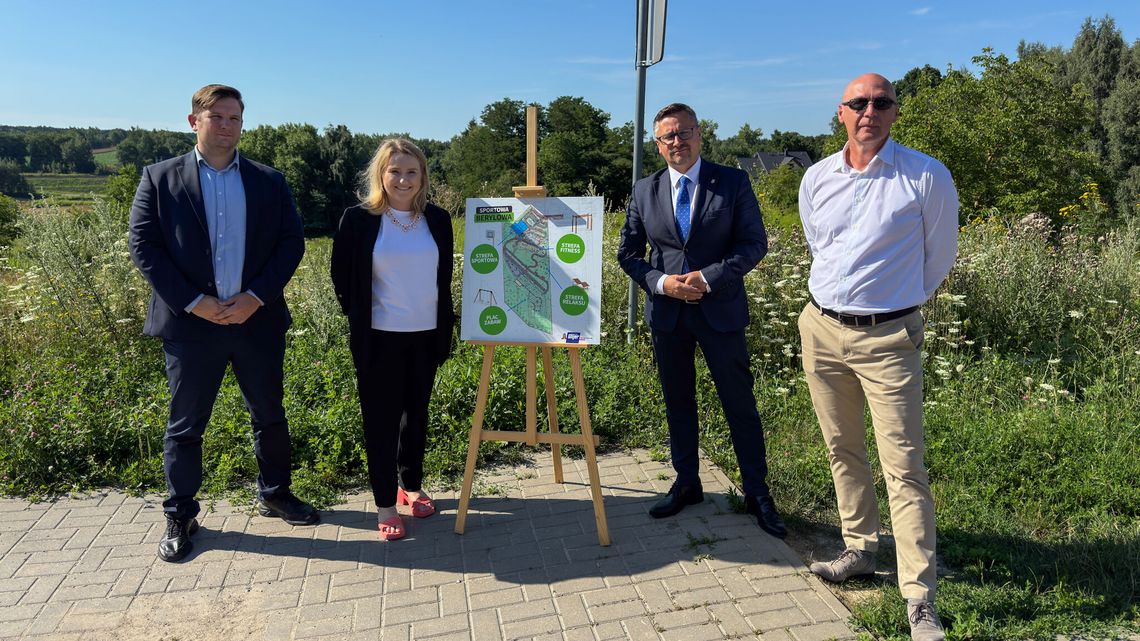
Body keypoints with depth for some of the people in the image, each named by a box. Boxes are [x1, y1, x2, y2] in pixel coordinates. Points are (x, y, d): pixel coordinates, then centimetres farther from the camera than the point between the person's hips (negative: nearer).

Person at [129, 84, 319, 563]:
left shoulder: (269, 181, 7)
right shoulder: (160, 178, 2)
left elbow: (291, 242, 1)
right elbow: (143, 246, -4)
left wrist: (257, 296, -11)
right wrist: (194, 303, -13)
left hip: (257, 320, 2)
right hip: (191, 323, -1)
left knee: (270, 415, 13)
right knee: (185, 425, 8)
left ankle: (275, 494, 32)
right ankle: (180, 516, 25)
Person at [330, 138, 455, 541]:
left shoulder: (437, 220, 2)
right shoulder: (359, 220, -7)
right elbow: (343, 278, 1)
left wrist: (446, 328, 8)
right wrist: (359, 317, 4)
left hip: (426, 336, 3)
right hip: (379, 338, -3)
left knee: (416, 414, 15)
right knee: (381, 420, 4)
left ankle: (411, 485, 33)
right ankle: (385, 504, 16)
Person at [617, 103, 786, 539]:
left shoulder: (733, 183, -1)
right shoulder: (644, 191, 6)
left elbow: (755, 242, -5)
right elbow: (628, 253, 8)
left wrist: (709, 277, -16)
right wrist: (661, 282, -10)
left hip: (720, 310, -2)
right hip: (666, 312, 3)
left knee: (740, 404, 4)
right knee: (678, 403, 14)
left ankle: (757, 494, 19)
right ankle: (686, 484, 31)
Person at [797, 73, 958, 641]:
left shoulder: (927, 178, -7)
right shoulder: (816, 179, 5)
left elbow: (938, 257, 6)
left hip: (887, 337, -4)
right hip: (821, 330, 5)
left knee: (903, 465, -6)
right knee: (842, 449, 14)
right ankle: (860, 551, 31)